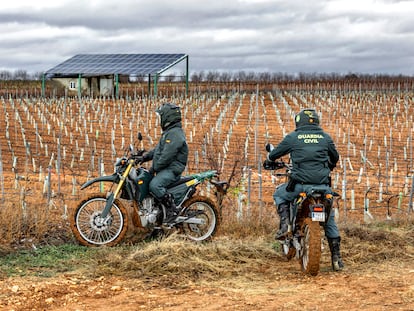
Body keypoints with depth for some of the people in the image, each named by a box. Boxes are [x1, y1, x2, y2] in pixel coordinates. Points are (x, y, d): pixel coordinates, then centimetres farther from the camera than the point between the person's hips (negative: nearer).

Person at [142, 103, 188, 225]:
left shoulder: (175, 134, -15)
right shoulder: (169, 132, 21)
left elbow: (167, 155, -22)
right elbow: (158, 149, 28)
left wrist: (154, 168, -16)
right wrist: (144, 157, 16)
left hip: (172, 169, -11)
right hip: (165, 168, 11)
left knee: (154, 185, -33)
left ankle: (172, 210, -23)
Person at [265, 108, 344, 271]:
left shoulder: (292, 137, 4)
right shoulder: (325, 137, 11)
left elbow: (273, 154, 15)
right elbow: (335, 157, 27)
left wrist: (270, 158, 39)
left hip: (300, 184, -2)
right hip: (323, 185, 2)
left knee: (279, 194, 27)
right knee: (330, 220, 16)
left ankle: (284, 225, 5)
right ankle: (336, 258, 13)